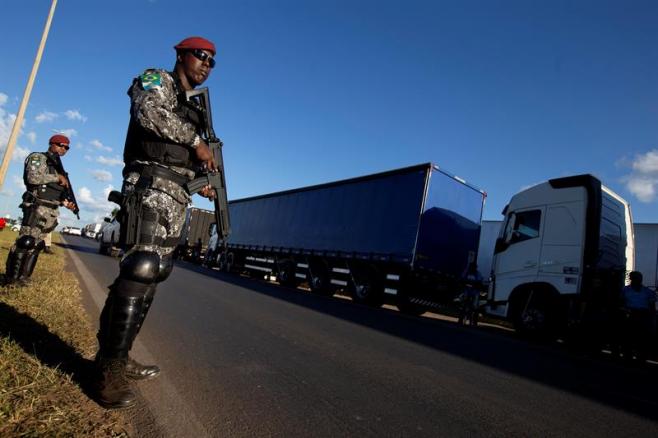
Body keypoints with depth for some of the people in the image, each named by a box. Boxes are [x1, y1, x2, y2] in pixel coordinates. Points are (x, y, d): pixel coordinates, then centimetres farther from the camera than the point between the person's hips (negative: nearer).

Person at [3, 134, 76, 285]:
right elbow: (33, 178, -18)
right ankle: (10, 277, -6)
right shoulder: (38, 158, 1)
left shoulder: (58, 167, 23)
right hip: (37, 208, -8)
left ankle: (22, 276, 13)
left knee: (36, 245, 7)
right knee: (25, 242, -12)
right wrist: (57, 178, -10)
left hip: (51, 212, 8)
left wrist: (66, 203, 6)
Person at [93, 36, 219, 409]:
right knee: (141, 270, -16)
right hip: (151, 187, -9)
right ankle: (110, 372, -10)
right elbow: (149, 111, -17)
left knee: (151, 273, 7)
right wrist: (196, 140, -13)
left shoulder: (190, 109, 29)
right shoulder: (156, 80, 6)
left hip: (175, 196, 9)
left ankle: (116, 359, 15)